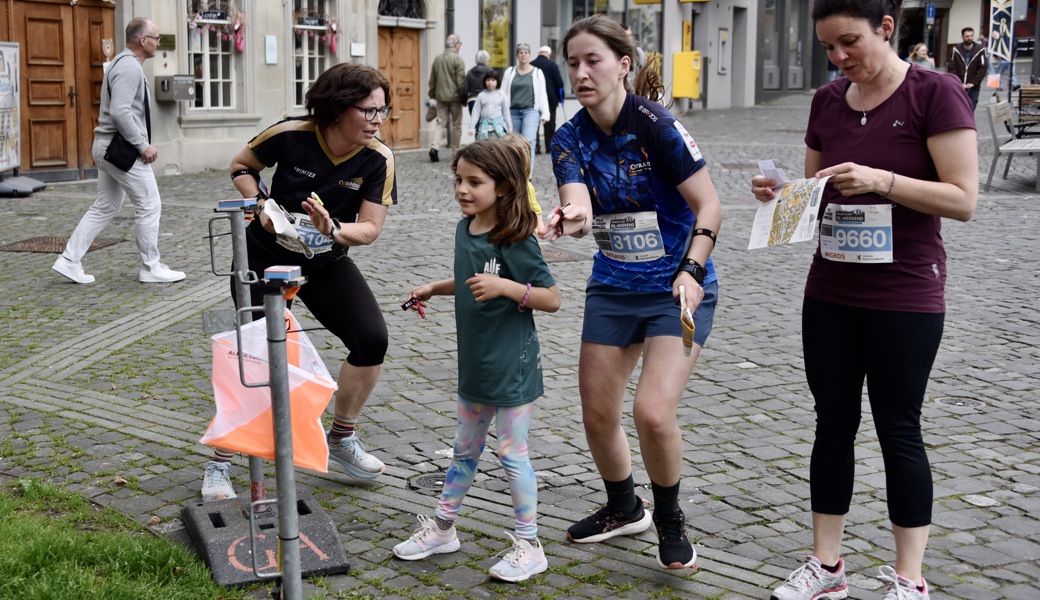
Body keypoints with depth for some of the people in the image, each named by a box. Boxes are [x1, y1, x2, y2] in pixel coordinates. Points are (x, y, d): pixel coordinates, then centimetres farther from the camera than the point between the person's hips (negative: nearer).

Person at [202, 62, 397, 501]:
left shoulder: (378, 160, -16)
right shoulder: (291, 135, -20)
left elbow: (370, 227, -16)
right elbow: (241, 166, -2)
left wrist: (332, 229, -35)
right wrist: (261, 206, -19)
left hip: (327, 264, 3)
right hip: (265, 259, -2)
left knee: (373, 340, -13)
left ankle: (341, 440, 10)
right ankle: (219, 463, 9)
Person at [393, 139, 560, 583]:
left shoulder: (516, 241, -18)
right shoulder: (464, 229, 6)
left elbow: (551, 299, -18)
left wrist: (505, 287, -30)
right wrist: (434, 288, 12)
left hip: (512, 367, -8)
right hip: (475, 365, 8)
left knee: (512, 454, 1)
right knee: (465, 450, 19)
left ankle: (529, 546, 14)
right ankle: (442, 528, 33)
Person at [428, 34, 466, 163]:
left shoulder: (437, 59, 7)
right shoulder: (458, 59, -11)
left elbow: (432, 80, 11)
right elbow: (461, 81, -13)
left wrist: (432, 95, 20)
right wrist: (463, 97, -4)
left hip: (441, 96, 4)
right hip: (454, 97, -4)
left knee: (440, 122, 6)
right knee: (456, 124, 7)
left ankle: (434, 147, -12)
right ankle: (456, 151, 11)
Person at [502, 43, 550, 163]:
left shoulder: (537, 72, 4)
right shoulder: (510, 72, 9)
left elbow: (542, 94, 3)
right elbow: (503, 93, 9)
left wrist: (545, 113, -4)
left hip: (531, 111, -3)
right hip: (513, 112, 3)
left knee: (528, 141, -18)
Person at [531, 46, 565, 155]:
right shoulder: (552, 65, -6)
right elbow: (559, 83, -7)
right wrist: (560, 97, 5)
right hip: (550, 98, -2)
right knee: (550, 123, 6)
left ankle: (535, 147, -2)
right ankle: (550, 146, 7)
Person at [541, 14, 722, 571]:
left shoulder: (655, 124, -18)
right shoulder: (571, 138, -2)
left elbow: (708, 203, -15)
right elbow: (577, 203, -20)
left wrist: (692, 270, -26)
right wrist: (568, 218, -43)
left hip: (677, 288, -6)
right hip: (612, 288, 6)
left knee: (653, 413, -17)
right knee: (597, 414, 9)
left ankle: (669, 517, 12)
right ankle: (623, 509, 37)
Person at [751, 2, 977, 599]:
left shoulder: (935, 92, -10)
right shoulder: (828, 100, 6)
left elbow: (963, 199, -15)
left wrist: (882, 180, -26)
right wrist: (783, 192, -7)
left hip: (905, 296, -5)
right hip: (831, 293, 5)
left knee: (898, 430, 3)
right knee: (833, 422, 10)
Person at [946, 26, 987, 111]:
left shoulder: (980, 50, -4)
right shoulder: (956, 50, -2)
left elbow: (983, 69, -6)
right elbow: (951, 68, -4)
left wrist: (973, 83, -14)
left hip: (973, 88, -1)